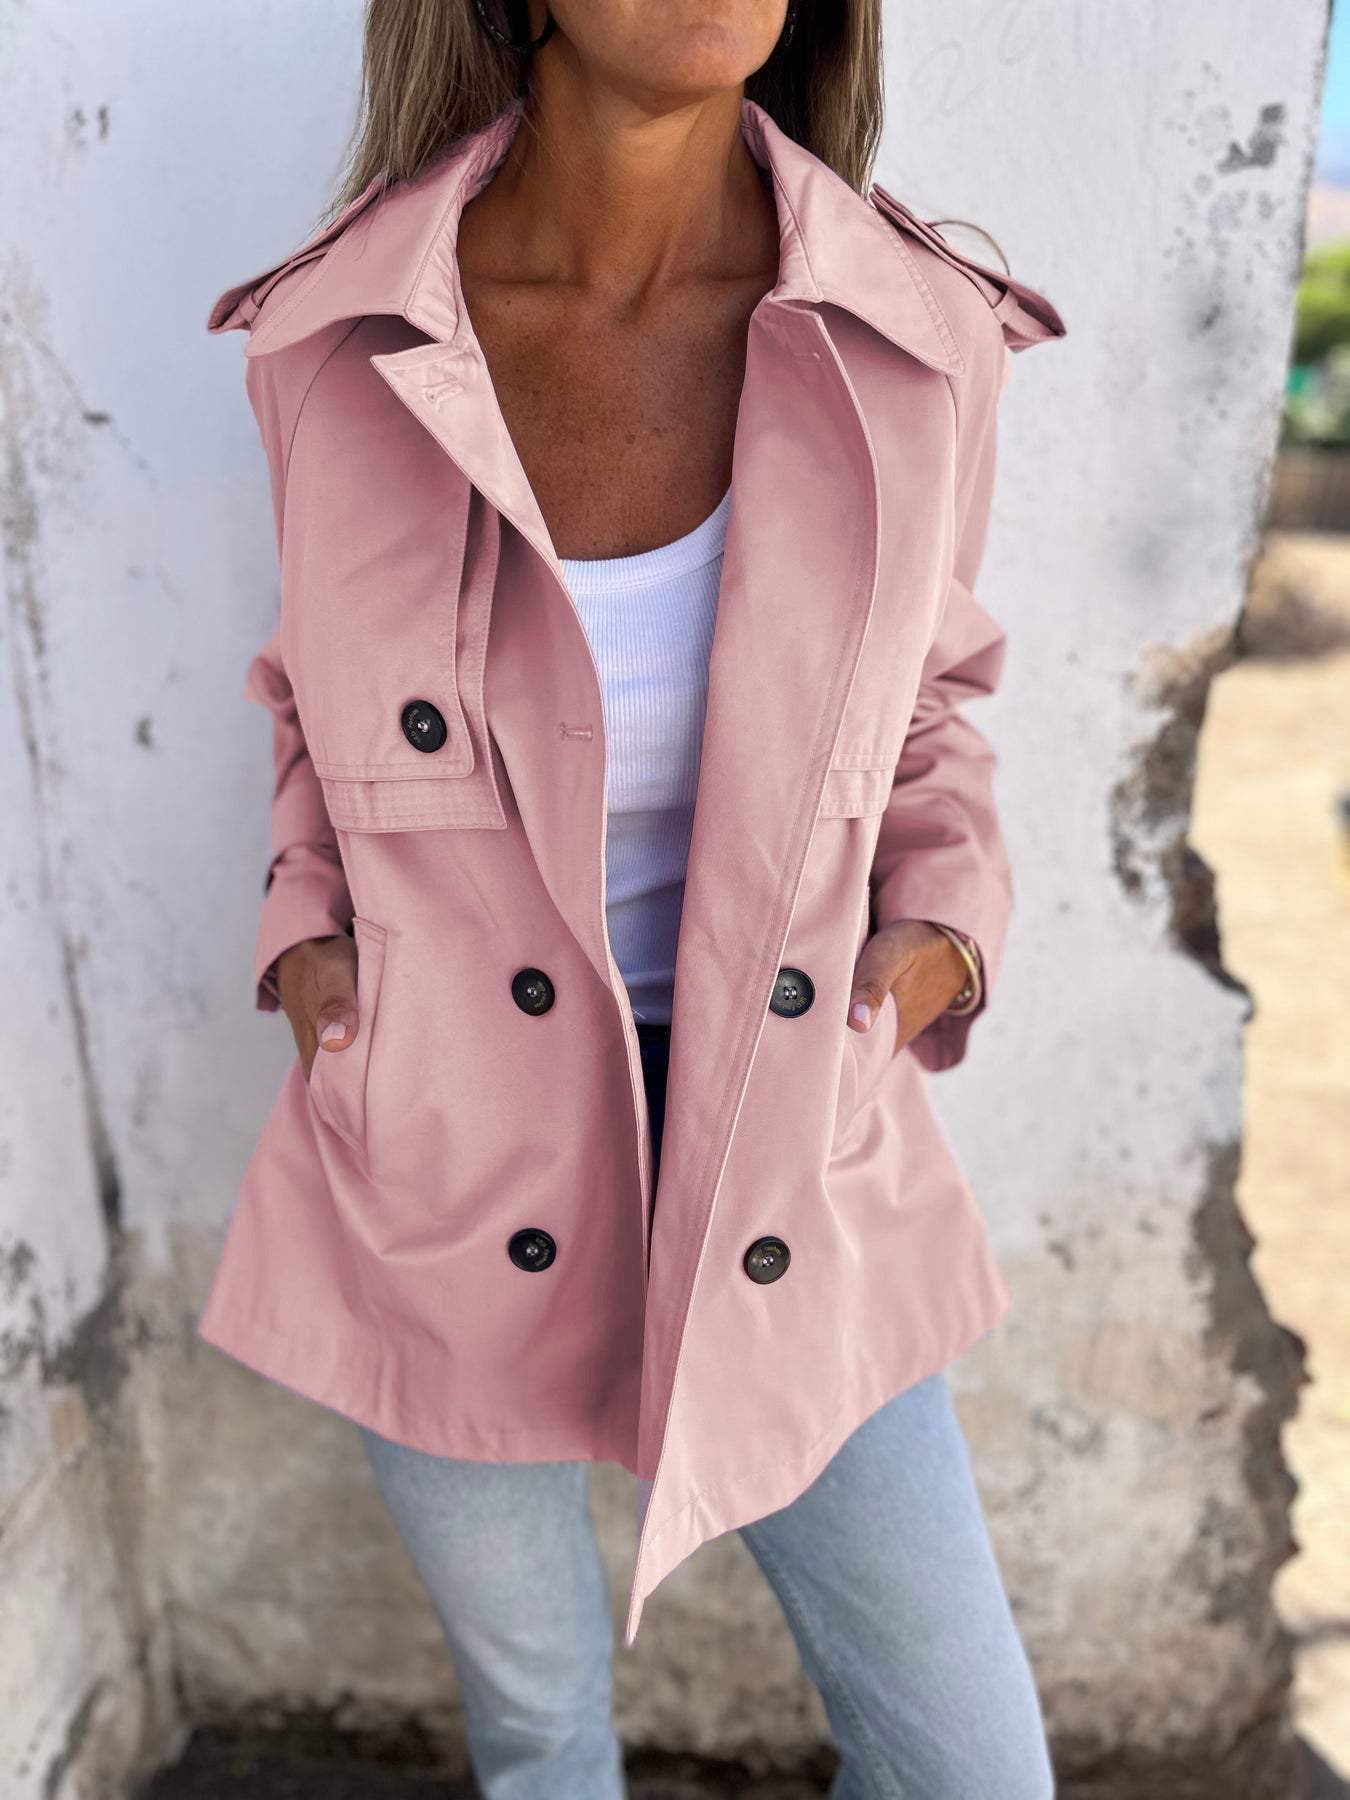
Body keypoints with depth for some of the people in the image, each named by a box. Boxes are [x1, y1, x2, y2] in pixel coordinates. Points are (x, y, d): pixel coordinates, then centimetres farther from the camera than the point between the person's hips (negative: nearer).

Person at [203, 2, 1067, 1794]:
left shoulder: (914, 341, -11)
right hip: (441, 1176, 0)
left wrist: (941, 938, -9)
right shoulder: (335, 346, -10)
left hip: (784, 1168, 1)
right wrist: (308, 941, -6)